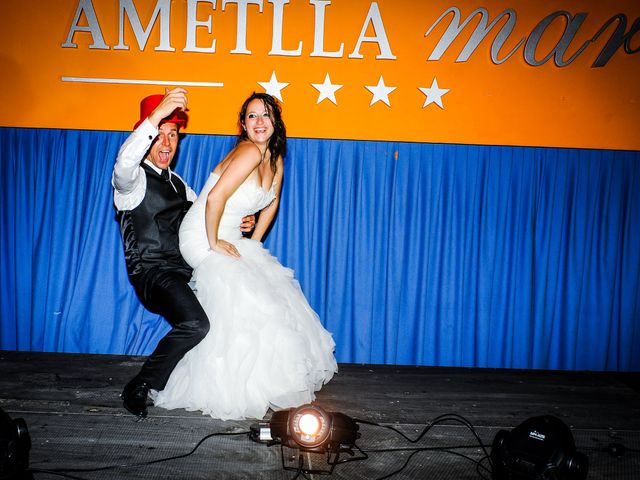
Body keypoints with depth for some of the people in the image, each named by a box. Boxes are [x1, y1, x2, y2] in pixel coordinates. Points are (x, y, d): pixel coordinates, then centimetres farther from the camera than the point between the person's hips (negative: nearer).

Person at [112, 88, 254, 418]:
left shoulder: (177, 183, 23)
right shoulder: (133, 178, -2)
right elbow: (124, 163, -27)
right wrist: (157, 116, -38)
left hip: (185, 269, 8)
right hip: (152, 273, -8)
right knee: (195, 324, -30)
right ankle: (138, 388, -10)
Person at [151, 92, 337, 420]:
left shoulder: (275, 159, 5)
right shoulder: (249, 151, -22)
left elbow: (271, 203, 19)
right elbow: (215, 198, -31)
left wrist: (255, 242, 14)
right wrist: (214, 243, -20)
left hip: (231, 238, 9)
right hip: (204, 237, -9)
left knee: (273, 295, 7)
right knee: (240, 306, -17)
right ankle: (225, 392, 0)